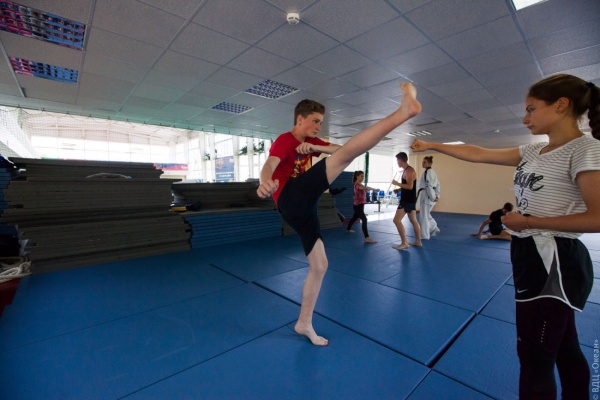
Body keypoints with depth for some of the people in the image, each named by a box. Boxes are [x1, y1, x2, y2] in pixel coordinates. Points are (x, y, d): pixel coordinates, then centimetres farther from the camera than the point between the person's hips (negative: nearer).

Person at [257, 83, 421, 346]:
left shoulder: (310, 142, 24)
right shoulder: (284, 140, -1)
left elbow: (337, 148, 14)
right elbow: (270, 165, -23)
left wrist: (314, 147, -6)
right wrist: (266, 183, -47)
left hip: (302, 208, 9)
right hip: (291, 199, -9)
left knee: (319, 266, 10)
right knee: (346, 155, -22)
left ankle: (304, 323, 24)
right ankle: (403, 111, -33)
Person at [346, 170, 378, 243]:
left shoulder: (360, 184, 14)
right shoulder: (357, 185, -20)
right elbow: (366, 188, -37)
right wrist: (375, 189, -36)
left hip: (360, 205, 11)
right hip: (358, 205, -11)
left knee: (355, 217, 27)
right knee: (364, 220, -21)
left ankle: (348, 229, 50)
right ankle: (367, 238, -26)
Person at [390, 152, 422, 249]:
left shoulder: (409, 171, -17)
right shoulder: (406, 170, 14)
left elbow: (410, 186, -26)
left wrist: (397, 183, -19)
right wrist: (399, 189, 10)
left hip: (408, 200, -11)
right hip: (409, 199, 11)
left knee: (397, 220, -11)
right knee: (413, 220, 17)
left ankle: (404, 243, -6)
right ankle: (418, 241, 28)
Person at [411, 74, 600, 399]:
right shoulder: (533, 153, 9)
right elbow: (478, 154, 10)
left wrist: (528, 221, -16)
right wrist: (431, 146, 10)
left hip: (555, 262, -8)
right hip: (532, 256, 8)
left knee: (535, 356, 5)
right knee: (564, 350, 24)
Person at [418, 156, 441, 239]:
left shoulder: (427, 172, -15)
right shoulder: (432, 171, 16)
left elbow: (429, 185, -21)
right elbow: (437, 184, 18)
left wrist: (433, 197, -18)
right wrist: (437, 195, 14)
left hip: (427, 196, -10)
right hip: (429, 195, 10)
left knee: (424, 216, -2)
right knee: (426, 214, 22)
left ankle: (424, 235, 6)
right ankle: (434, 229, 31)